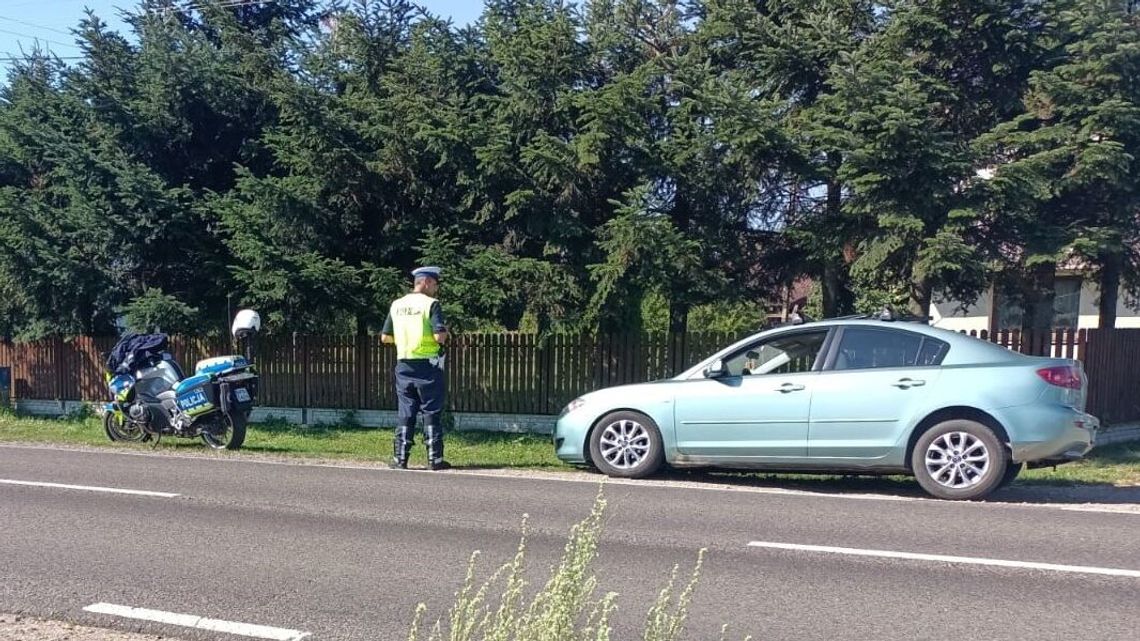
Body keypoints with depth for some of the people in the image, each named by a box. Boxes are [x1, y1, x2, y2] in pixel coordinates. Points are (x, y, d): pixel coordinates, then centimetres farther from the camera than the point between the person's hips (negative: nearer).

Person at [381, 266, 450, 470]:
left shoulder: (397, 305, 8)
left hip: (404, 366, 5)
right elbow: (439, 336, -19)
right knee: (432, 413, 3)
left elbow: (385, 337, 11)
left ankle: (400, 458, 9)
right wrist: (445, 331, 3)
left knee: (406, 413, 10)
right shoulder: (431, 304, -10)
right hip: (428, 366, -5)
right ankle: (435, 458, 4)